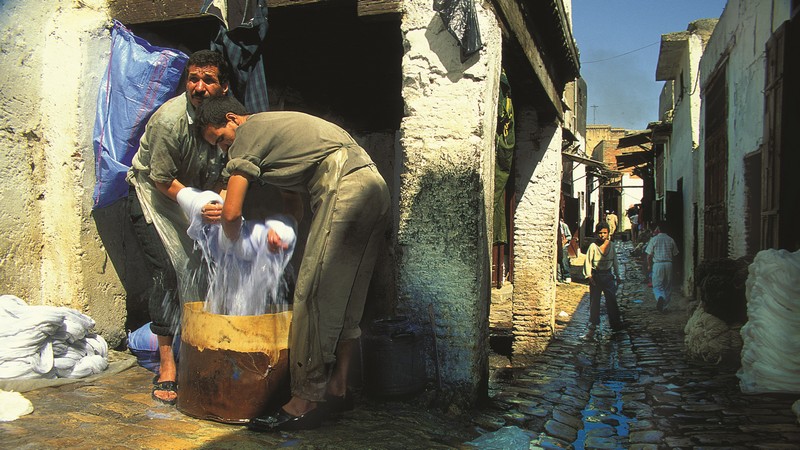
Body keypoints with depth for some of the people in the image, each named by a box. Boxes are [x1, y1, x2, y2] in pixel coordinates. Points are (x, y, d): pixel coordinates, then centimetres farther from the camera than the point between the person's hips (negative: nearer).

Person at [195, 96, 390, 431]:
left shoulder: (249, 133, 3)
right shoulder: (275, 124, 31)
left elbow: (231, 212, -3)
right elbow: (293, 191, 32)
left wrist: (235, 248, 15)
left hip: (345, 188, -10)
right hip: (375, 184, 10)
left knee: (314, 294, -9)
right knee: (347, 296, 12)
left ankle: (306, 402, -6)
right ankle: (338, 388, 19)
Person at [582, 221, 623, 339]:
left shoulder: (611, 245, 4)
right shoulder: (593, 246, -7)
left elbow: (615, 261, 13)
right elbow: (588, 262, -5)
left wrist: (617, 275, 12)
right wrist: (589, 275, -14)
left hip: (608, 275, 3)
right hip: (596, 276, -3)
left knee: (611, 301, 5)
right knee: (594, 302, 0)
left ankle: (616, 324, 19)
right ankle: (592, 328, 5)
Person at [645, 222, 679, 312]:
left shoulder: (654, 239, -4)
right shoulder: (671, 240, 4)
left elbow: (649, 255, -3)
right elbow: (675, 254, 11)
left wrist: (649, 265, 11)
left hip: (657, 264, -2)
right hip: (668, 264, 2)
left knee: (657, 285, 4)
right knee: (667, 286, 13)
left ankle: (660, 297, -26)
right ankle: (664, 306, 16)